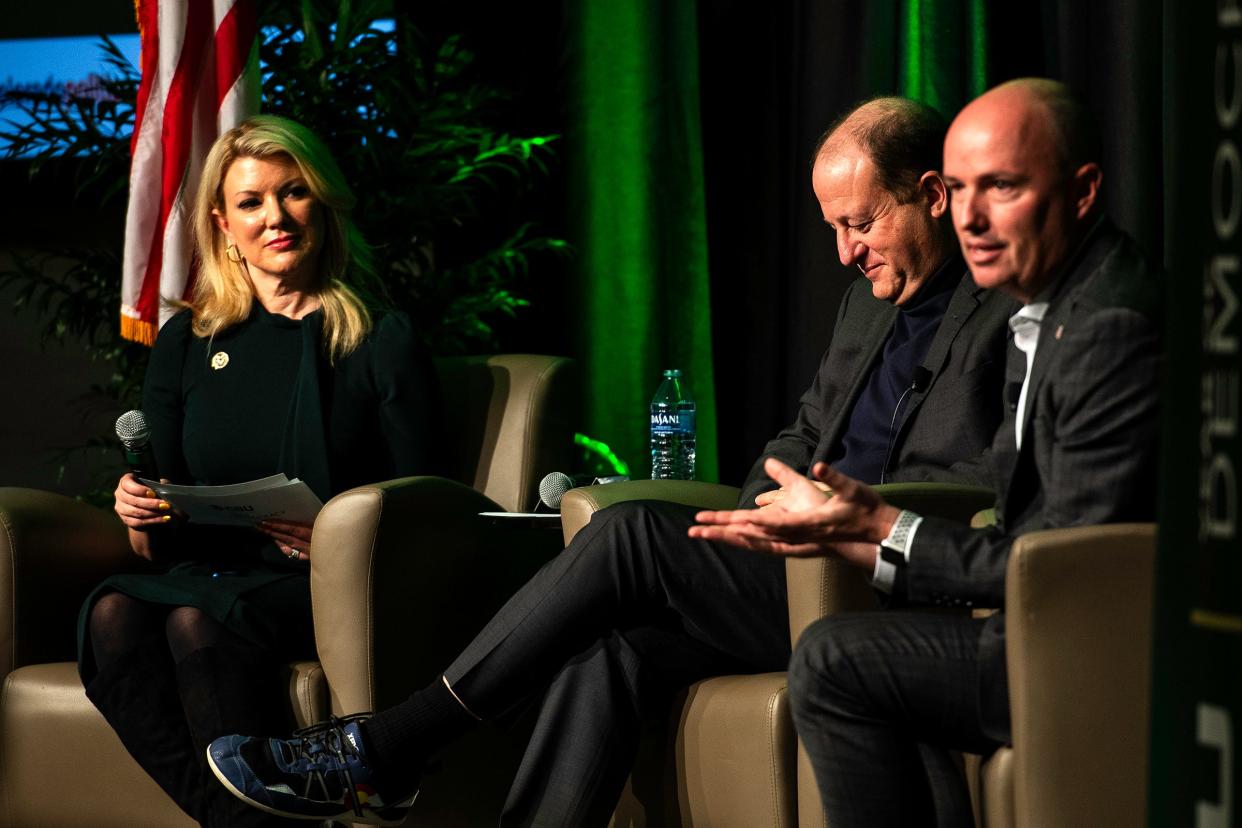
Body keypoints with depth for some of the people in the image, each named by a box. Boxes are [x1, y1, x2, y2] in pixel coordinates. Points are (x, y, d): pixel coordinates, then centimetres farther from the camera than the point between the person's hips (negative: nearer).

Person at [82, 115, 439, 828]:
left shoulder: (384, 342, 7)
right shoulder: (186, 344, 17)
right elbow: (159, 545, 17)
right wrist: (141, 517, -7)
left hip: (330, 589, -4)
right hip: (209, 575, 4)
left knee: (198, 620, -36)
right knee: (113, 613, -31)